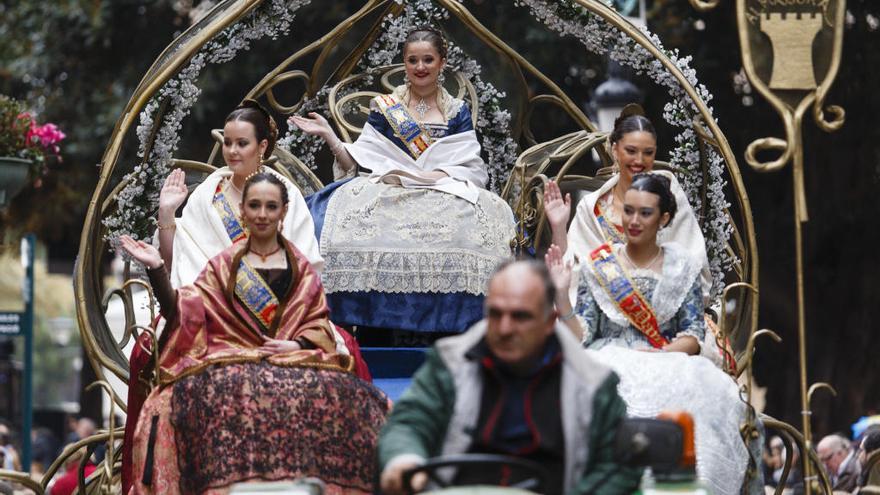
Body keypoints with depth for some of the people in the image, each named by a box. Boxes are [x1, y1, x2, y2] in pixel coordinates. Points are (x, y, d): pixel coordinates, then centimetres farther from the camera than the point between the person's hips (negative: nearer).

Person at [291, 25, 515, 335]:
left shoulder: (457, 113, 15)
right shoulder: (384, 108, 14)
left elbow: (470, 168, 5)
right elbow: (360, 164, 10)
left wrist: (436, 176, -12)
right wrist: (329, 136, -2)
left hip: (445, 193, 0)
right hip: (386, 192, 0)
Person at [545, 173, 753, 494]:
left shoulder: (682, 268, 11)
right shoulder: (598, 266, 10)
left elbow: (693, 338, 5)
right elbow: (581, 336, 4)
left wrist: (658, 354, -13)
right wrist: (561, 295, -11)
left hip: (667, 363, 0)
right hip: (609, 361, 0)